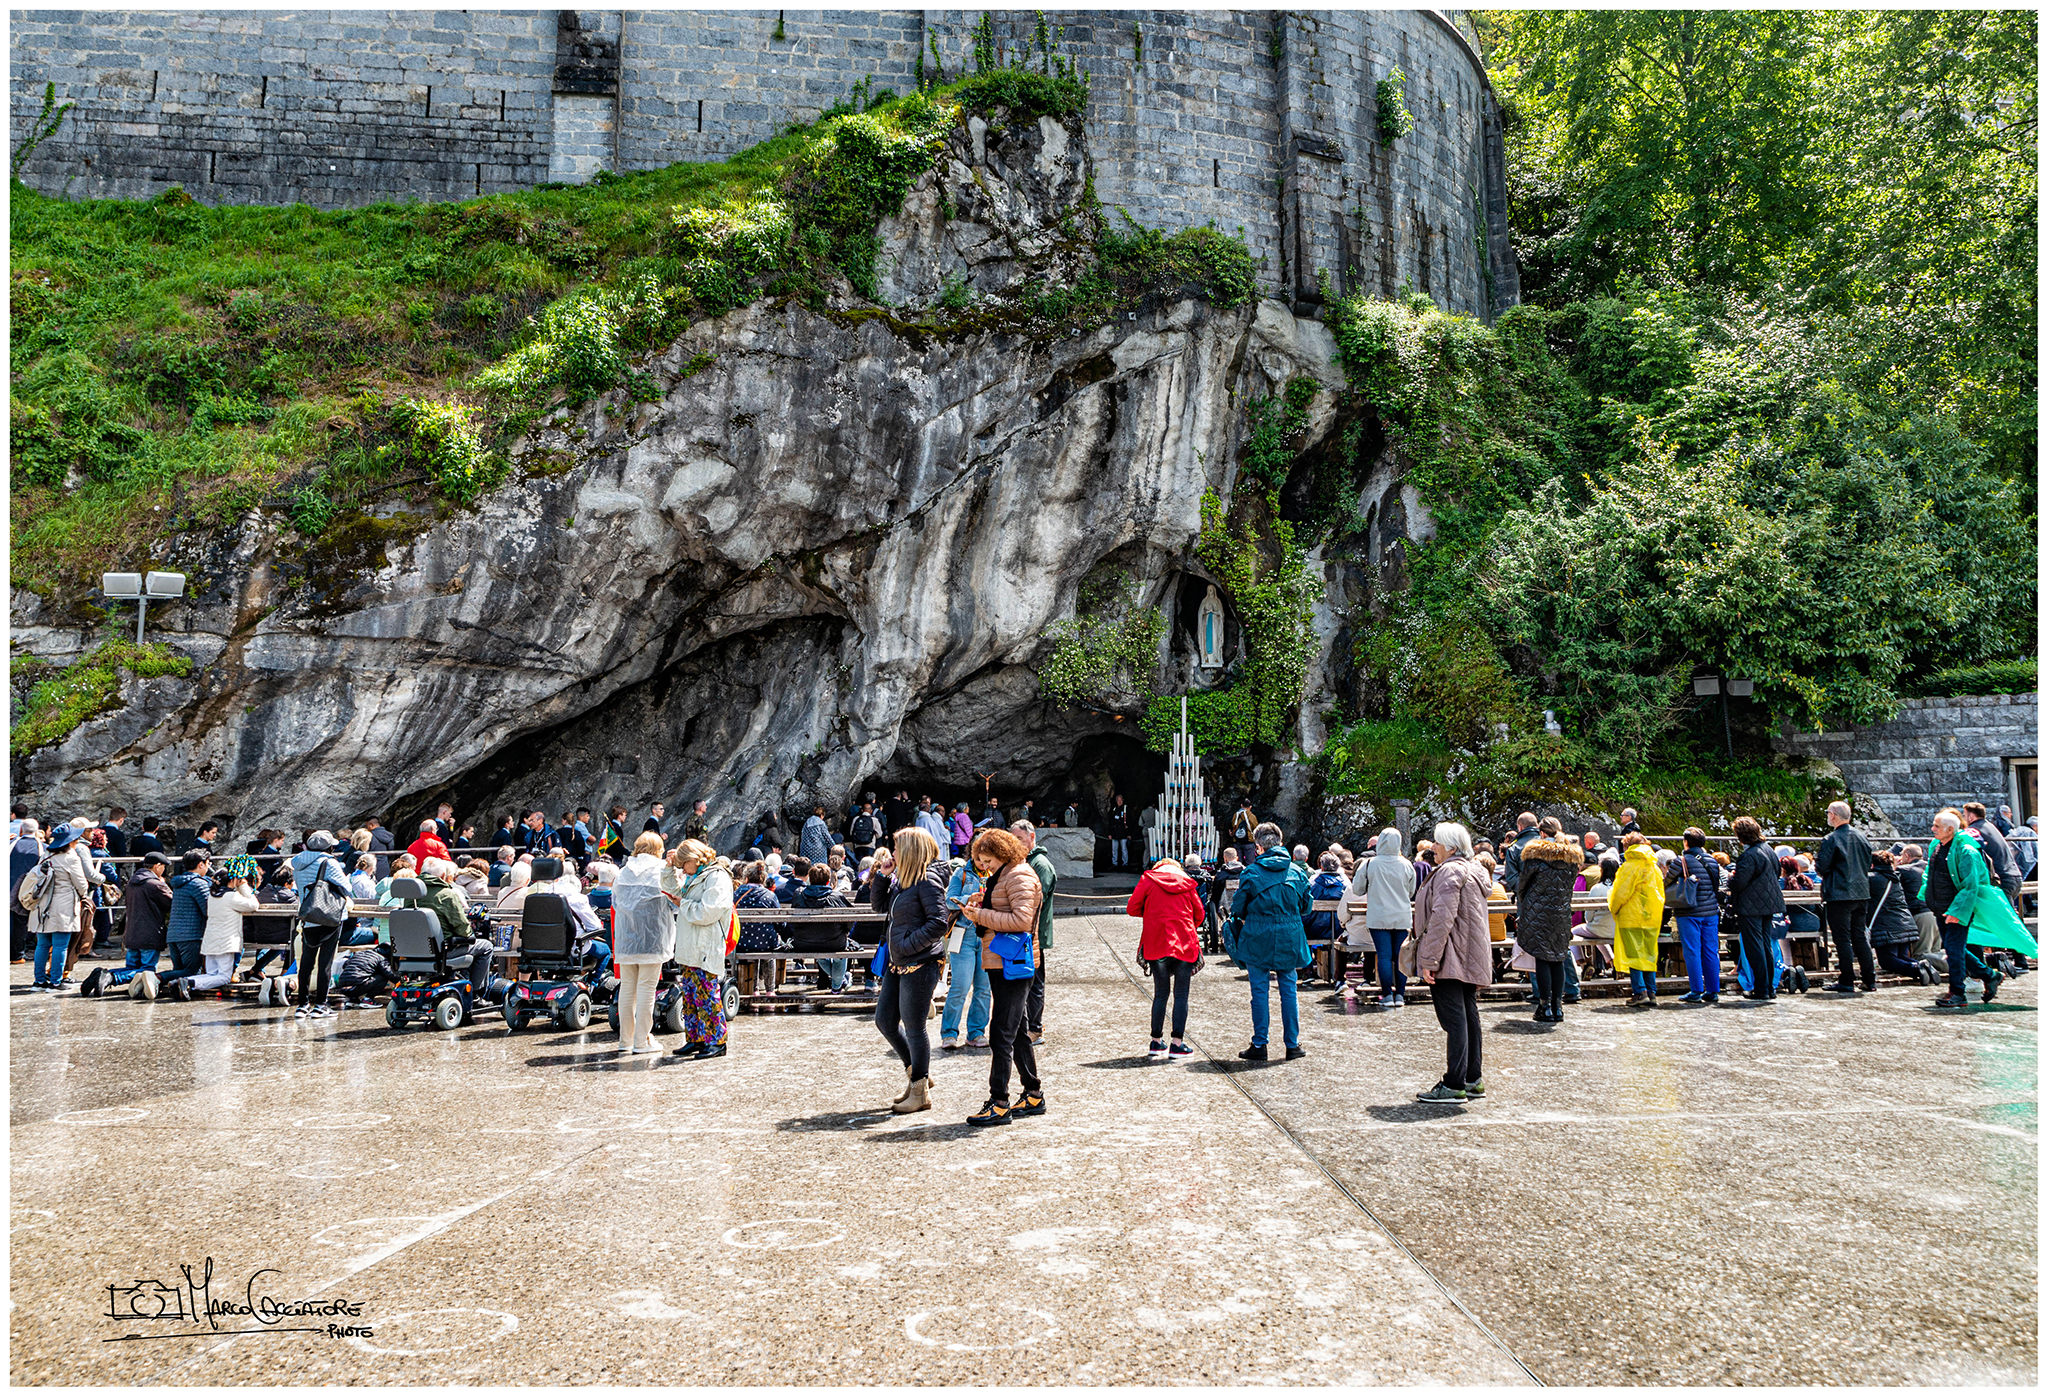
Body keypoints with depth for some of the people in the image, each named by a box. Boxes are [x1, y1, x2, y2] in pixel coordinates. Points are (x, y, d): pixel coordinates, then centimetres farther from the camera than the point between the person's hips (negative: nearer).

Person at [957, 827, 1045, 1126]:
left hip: (1012, 965, -10)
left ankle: (999, 1105, -7)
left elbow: (1022, 920, -22)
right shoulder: (1000, 877, 19)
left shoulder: (1020, 877, -11)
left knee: (1002, 1036, -9)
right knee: (1017, 1032, 15)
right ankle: (1033, 1096, 23)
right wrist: (979, 907, 6)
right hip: (999, 963, 10)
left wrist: (981, 915, -19)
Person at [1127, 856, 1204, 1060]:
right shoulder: (1187, 884, 11)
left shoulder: (1148, 880, 6)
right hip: (1185, 945, 0)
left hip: (1157, 945, 0)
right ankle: (1177, 1044, -2)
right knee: (1181, 995, 3)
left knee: (1160, 994, 11)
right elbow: (1199, 914, 14)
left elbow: (1132, 909, 3)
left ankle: (1157, 1041, 17)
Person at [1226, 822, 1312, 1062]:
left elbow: (1239, 909, -1)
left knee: (1259, 992, 4)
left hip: (1258, 938, -2)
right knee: (1288, 991, 9)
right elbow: (1306, 906, 11)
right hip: (1290, 939, 3)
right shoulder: (1297, 872, 2)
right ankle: (1292, 1044, 15)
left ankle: (1259, 1045, 7)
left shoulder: (1251, 872, -7)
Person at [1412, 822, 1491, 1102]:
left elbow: (1442, 918, -23)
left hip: (1451, 960, -10)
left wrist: (1429, 959, -22)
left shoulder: (1450, 872, -15)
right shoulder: (1473, 870, 17)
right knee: (1468, 1016, 14)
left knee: (1454, 1020, -9)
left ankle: (1454, 1085, -7)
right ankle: (1472, 1080, 20)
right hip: (1470, 959, 10)